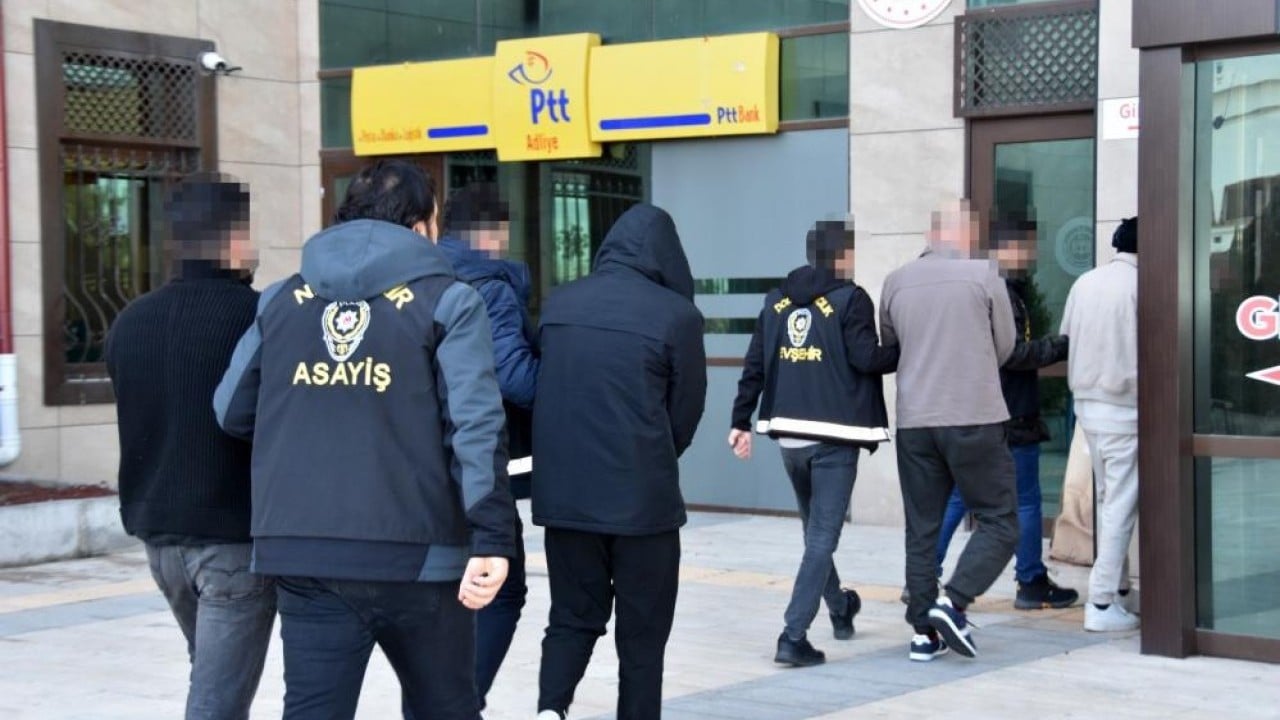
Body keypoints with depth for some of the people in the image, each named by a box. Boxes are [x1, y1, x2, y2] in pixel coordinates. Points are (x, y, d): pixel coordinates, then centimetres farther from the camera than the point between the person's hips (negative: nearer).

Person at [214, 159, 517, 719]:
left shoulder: (280, 301, 11)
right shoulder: (447, 302, -1)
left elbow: (232, 411, 14)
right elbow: (475, 424, -12)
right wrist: (493, 537, -16)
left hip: (303, 554, 3)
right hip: (417, 553, -2)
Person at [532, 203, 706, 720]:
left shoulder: (559, 304, 4)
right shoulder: (677, 314, -7)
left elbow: (542, 390, 12)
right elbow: (686, 411, 1)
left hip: (563, 495, 4)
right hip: (643, 498, -4)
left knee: (573, 618, 16)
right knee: (641, 634, 10)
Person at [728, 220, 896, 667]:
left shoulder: (777, 301, 10)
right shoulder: (850, 299, -7)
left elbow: (754, 366, 8)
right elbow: (866, 358, -15)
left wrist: (742, 421, 11)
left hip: (789, 434, 6)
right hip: (834, 436, -6)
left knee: (814, 530, 23)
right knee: (822, 538, -3)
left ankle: (840, 609, 43)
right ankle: (793, 637, -11)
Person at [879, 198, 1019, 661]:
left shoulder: (897, 281, 5)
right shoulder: (983, 275, -4)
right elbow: (1005, 347, 5)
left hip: (914, 420, 4)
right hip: (975, 417, -4)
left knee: (921, 529, 10)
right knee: (999, 522, 5)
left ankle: (924, 632, 11)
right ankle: (953, 602, -10)